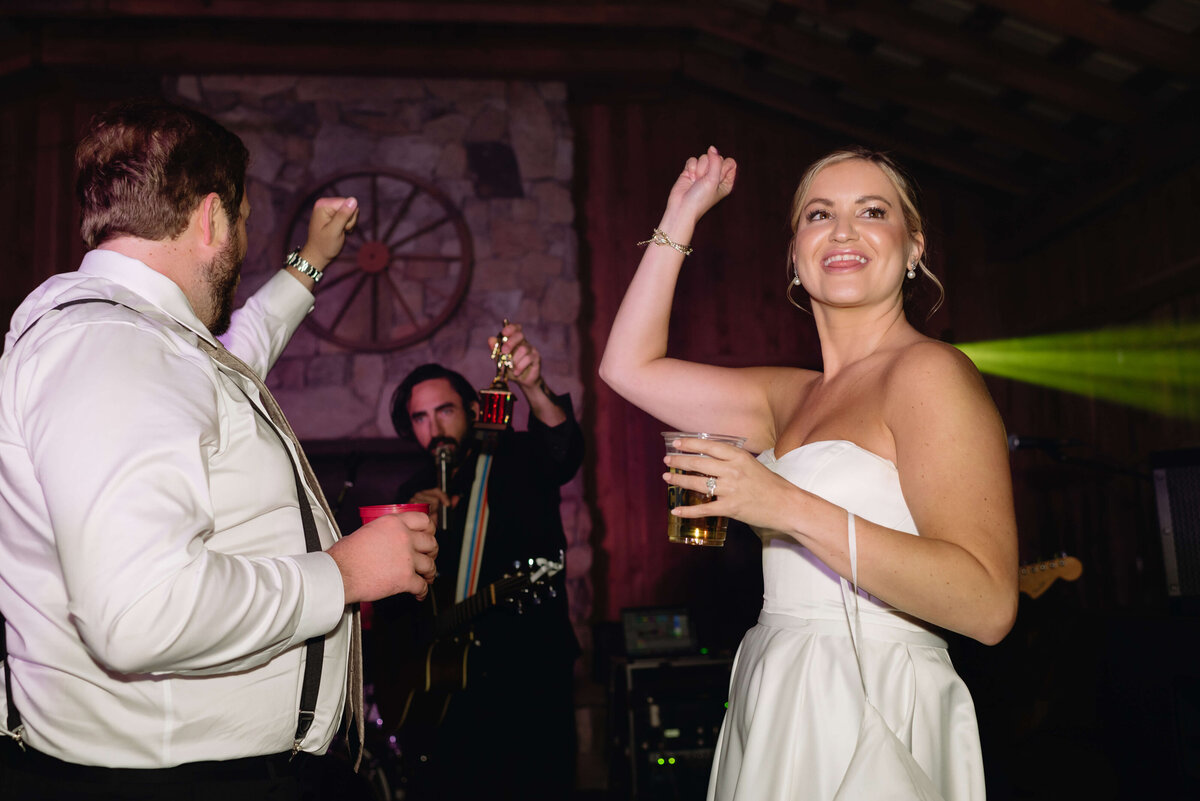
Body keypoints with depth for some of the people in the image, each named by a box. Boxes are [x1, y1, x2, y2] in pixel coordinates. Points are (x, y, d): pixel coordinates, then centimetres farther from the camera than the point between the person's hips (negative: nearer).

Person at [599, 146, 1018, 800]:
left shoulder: (928, 371, -11)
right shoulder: (792, 397, 12)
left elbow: (988, 605, -20)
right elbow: (630, 365, 14)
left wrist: (790, 508, -25)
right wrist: (680, 218, 15)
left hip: (873, 713, -7)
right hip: (776, 709, 8)